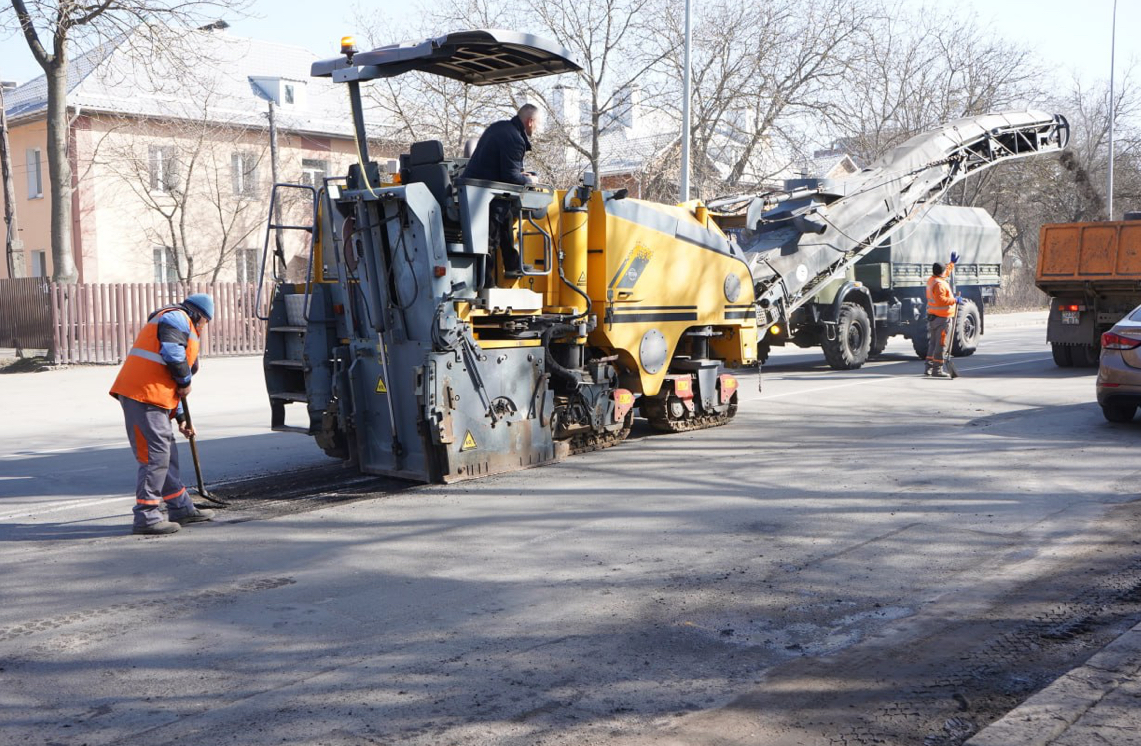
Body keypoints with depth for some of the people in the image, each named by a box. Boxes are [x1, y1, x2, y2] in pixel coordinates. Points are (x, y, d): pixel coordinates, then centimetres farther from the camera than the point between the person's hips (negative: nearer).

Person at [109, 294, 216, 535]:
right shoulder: (177, 318, -1)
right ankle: (146, 517, -8)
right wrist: (186, 381, -4)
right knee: (155, 456, -10)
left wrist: (180, 417, 31)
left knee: (167, 453, 16)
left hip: (152, 397, 11)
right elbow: (172, 353, -21)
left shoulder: (179, 324, 31)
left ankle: (181, 509, 25)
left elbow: (169, 380, 33)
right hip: (143, 396, -11)